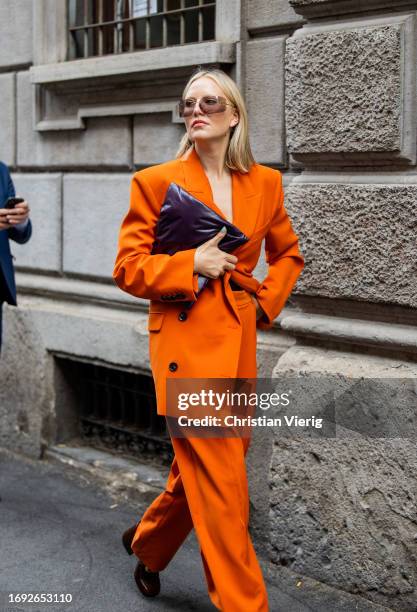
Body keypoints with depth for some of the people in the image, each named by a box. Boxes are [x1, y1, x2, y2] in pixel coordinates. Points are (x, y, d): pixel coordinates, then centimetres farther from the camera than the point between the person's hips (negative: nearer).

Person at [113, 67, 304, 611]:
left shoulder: (266, 183, 8)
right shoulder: (156, 182, -3)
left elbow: (288, 254, 22)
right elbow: (128, 269, -2)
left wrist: (265, 301, 8)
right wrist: (190, 265, -14)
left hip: (239, 341, 5)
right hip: (186, 338, -5)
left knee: (203, 469, 13)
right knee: (220, 483, -5)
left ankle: (147, 543, 41)